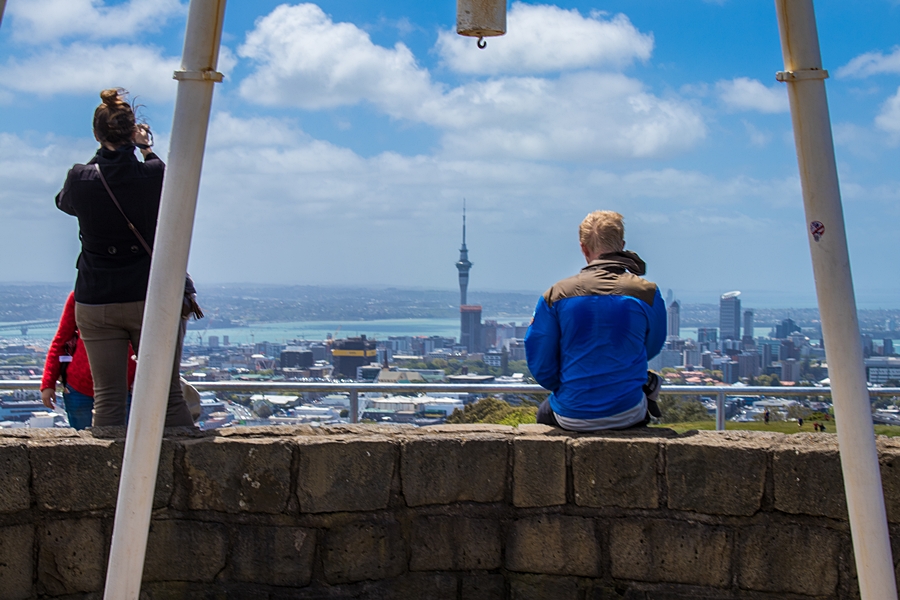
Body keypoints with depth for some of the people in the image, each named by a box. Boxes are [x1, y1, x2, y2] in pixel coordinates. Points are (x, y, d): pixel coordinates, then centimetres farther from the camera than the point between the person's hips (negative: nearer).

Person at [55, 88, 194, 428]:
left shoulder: (81, 179, -7)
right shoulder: (154, 173, -9)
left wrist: (103, 155, 19)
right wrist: (147, 150, 23)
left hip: (95, 303, 1)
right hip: (151, 298, -1)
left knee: (107, 400, 6)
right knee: (169, 395, 6)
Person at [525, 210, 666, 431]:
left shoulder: (554, 296, -10)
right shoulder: (647, 293, -8)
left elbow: (542, 369, -7)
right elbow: (652, 348, 9)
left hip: (572, 418, 0)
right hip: (627, 415, 0)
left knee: (545, 412, 36)